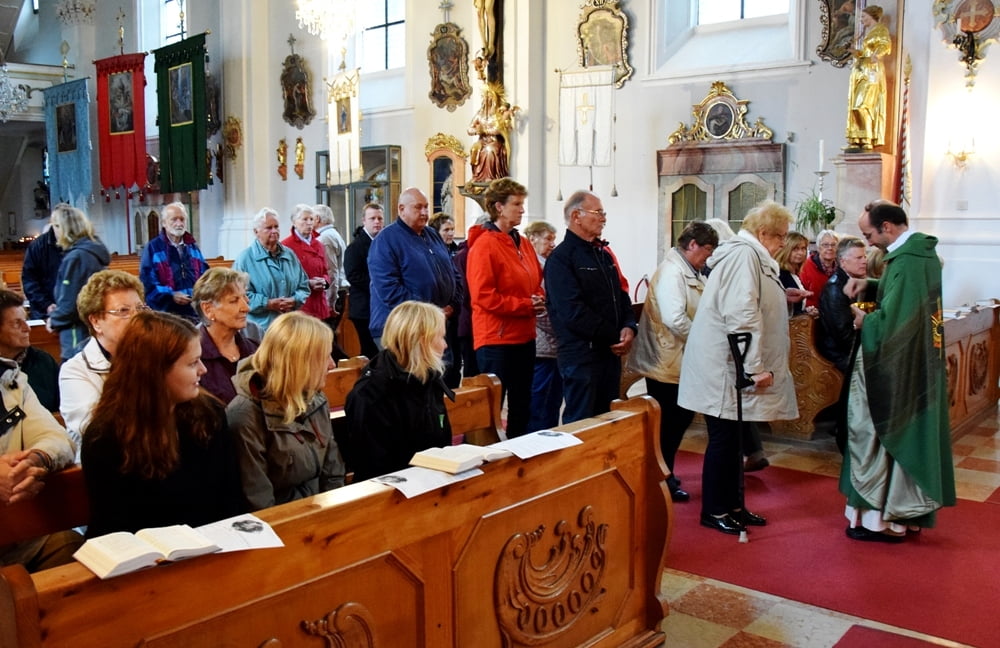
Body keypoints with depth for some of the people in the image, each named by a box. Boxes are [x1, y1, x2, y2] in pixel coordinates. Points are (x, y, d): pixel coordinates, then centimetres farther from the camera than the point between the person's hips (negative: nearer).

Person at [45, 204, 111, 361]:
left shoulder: (75, 257, -18)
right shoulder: (93, 250, 10)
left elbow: (69, 304, -20)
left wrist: (54, 320, -2)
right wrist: (57, 311, 14)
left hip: (78, 338, -9)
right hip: (95, 330, 10)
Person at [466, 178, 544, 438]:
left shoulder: (523, 243, 12)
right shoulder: (484, 245, -12)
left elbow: (537, 282, 21)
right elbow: (483, 296, -19)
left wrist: (540, 300, -1)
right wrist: (525, 305, -18)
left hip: (524, 336, 8)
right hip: (496, 338, -8)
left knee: (521, 406, 16)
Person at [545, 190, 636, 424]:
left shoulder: (603, 253, 16)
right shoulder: (561, 258, -11)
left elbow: (621, 295, 17)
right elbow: (574, 312, -19)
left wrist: (628, 327, -4)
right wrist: (615, 337, -14)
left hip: (611, 352, 8)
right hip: (581, 355, -8)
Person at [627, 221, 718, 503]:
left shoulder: (687, 271, 12)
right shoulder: (672, 272, -19)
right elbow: (676, 319, -28)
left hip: (678, 361, 10)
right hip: (666, 361, -10)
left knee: (680, 418, 17)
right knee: (667, 424, 2)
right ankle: (663, 479, 16)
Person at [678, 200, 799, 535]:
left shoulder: (751, 255, 16)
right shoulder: (744, 254, -17)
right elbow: (742, 314, -26)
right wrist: (756, 366, -24)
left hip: (734, 367, 10)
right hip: (725, 366, -10)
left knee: (732, 439, 16)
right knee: (723, 439, 0)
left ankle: (732, 505, 26)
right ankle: (714, 510, 12)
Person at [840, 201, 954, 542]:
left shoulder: (906, 262, -23)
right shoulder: (924, 252, 7)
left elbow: (888, 322, -28)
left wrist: (864, 320, -9)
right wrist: (870, 284, 8)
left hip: (895, 370, -10)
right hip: (921, 366, 10)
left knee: (880, 436, 2)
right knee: (911, 436, 17)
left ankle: (880, 517, 11)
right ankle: (909, 512, 29)